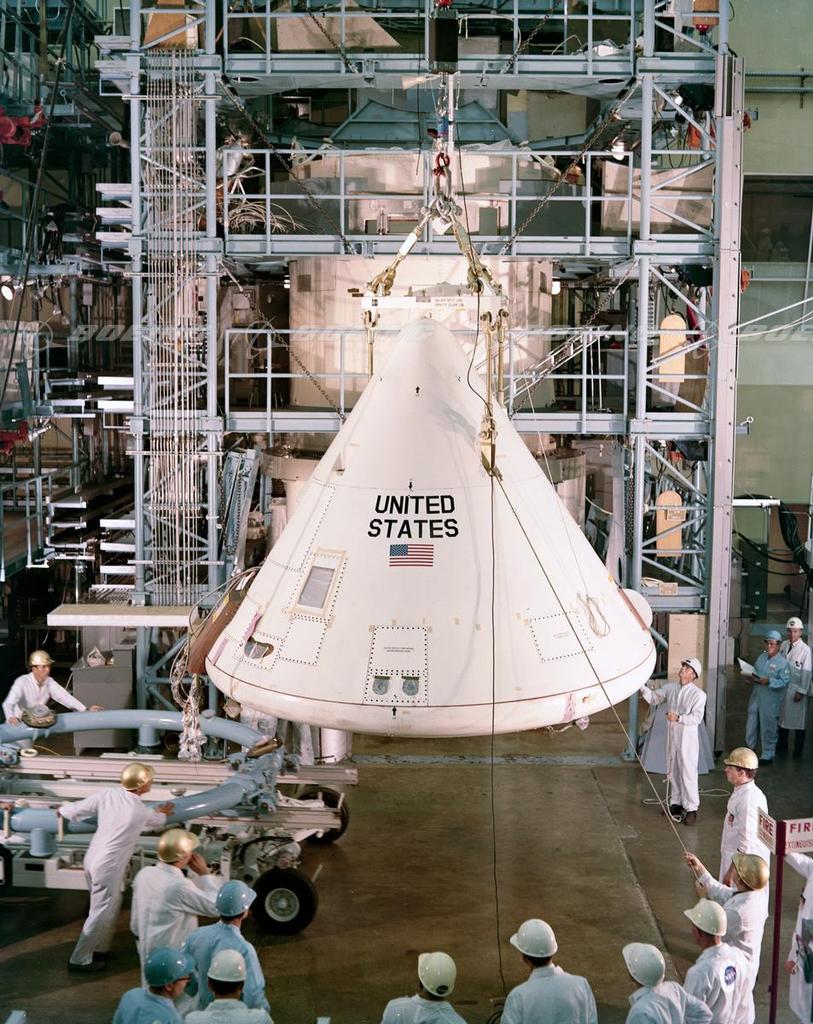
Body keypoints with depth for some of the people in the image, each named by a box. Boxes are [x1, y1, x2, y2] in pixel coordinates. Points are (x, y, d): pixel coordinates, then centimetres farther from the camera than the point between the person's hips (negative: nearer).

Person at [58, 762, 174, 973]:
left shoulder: (106, 795, -6)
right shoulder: (141, 811, -12)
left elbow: (77, 809, 2)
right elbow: (157, 821, 11)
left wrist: (62, 810, 25)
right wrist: (162, 813, 36)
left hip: (93, 859, 7)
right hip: (108, 867, -7)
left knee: (111, 907, 22)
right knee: (101, 913, 5)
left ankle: (99, 949, 34)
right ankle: (80, 959, 10)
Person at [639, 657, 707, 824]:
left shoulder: (698, 694, -9)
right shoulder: (671, 688, 8)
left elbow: (696, 717, -16)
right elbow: (654, 698, 6)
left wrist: (678, 718, -25)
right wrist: (642, 687, -11)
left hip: (688, 737, -6)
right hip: (672, 736, 6)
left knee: (688, 772, -7)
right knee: (672, 771, 14)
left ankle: (691, 808, -2)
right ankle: (676, 803, 27)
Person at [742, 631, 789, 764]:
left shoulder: (783, 662, -12)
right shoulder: (762, 657, 9)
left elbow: (784, 681, -18)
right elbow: (755, 672, 16)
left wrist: (769, 681, -28)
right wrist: (751, 677, -5)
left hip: (771, 701, -6)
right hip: (756, 696, 6)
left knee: (768, 728, 2)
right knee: (751, 724, 16)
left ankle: (768, 755, 14)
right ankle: (749, 748, 33)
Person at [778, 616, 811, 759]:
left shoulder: (805, 649, -14)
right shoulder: (784, 645, 3)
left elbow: (806, 672, -13)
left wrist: (801, 692, -13)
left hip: (797, 689, -6)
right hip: (783, 687, 6)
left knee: (798, 719, 5)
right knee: (782, 717, 16)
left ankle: (798, 751, 18)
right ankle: (782, 748, 30)